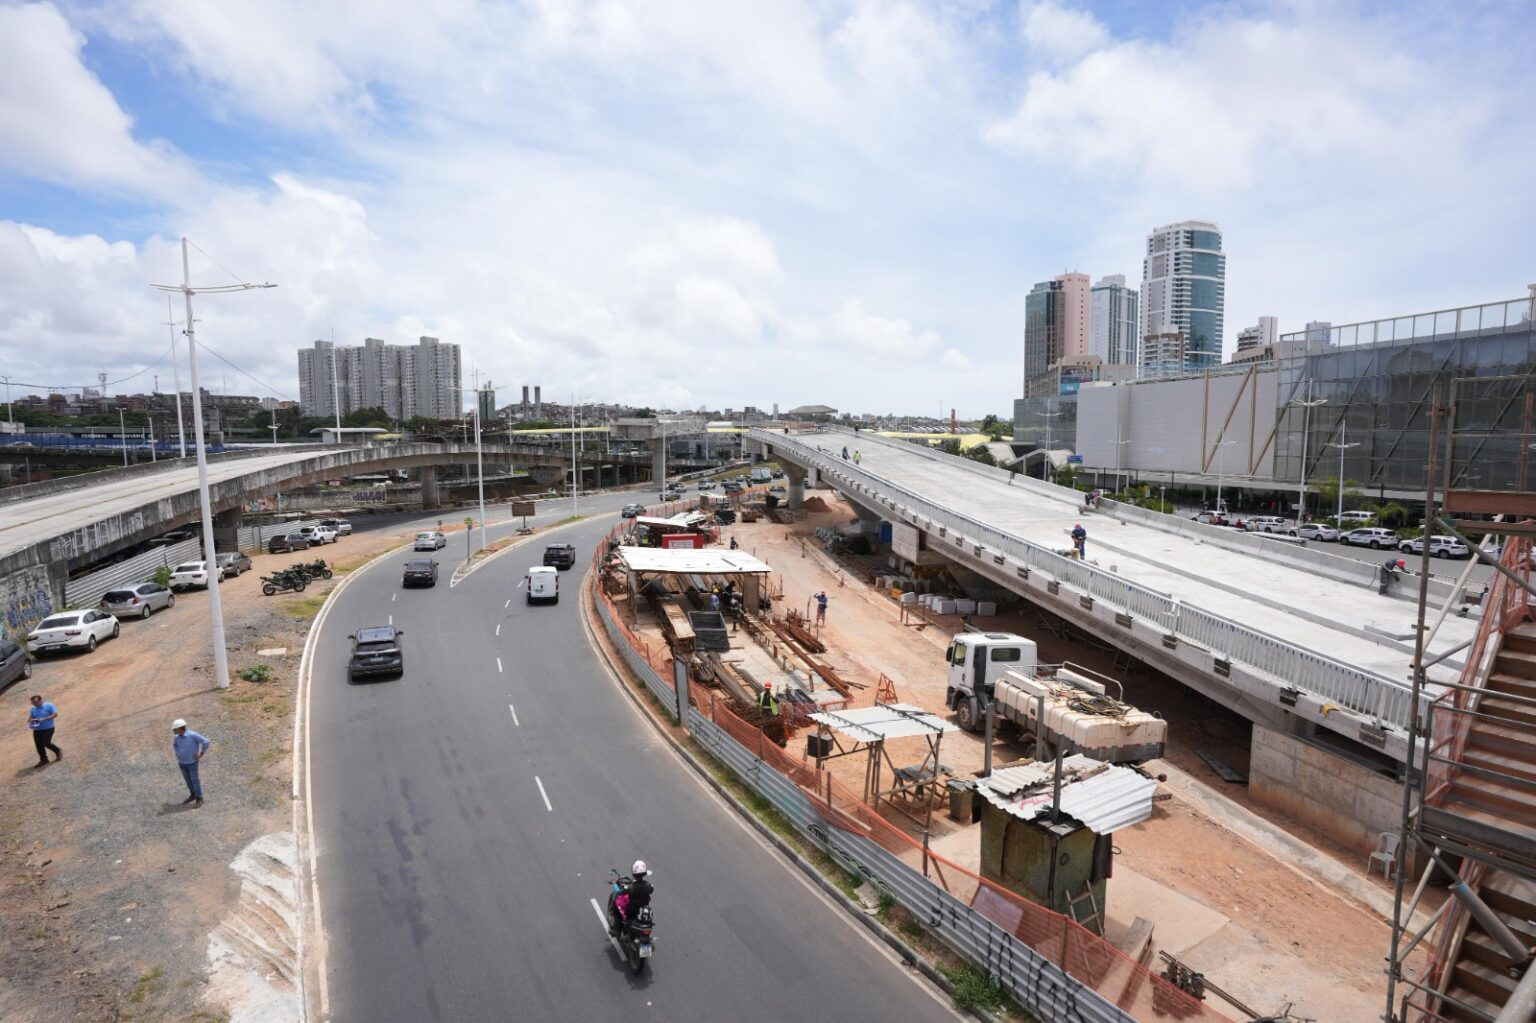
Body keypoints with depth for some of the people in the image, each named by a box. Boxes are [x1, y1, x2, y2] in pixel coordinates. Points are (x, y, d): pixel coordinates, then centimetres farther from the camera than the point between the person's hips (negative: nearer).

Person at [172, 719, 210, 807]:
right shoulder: (177, 737, -5)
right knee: (187, 779, 19)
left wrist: (201, 754, -17)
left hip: (192, 762, -6)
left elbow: (205, 742, -22)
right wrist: (178, 754, 7)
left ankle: (199, 799, 15)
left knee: (195, 780, 3)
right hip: (182, 762, 6)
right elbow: (174, 745, 19)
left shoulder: (192, 735, -25)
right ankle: (193, 795, 37)